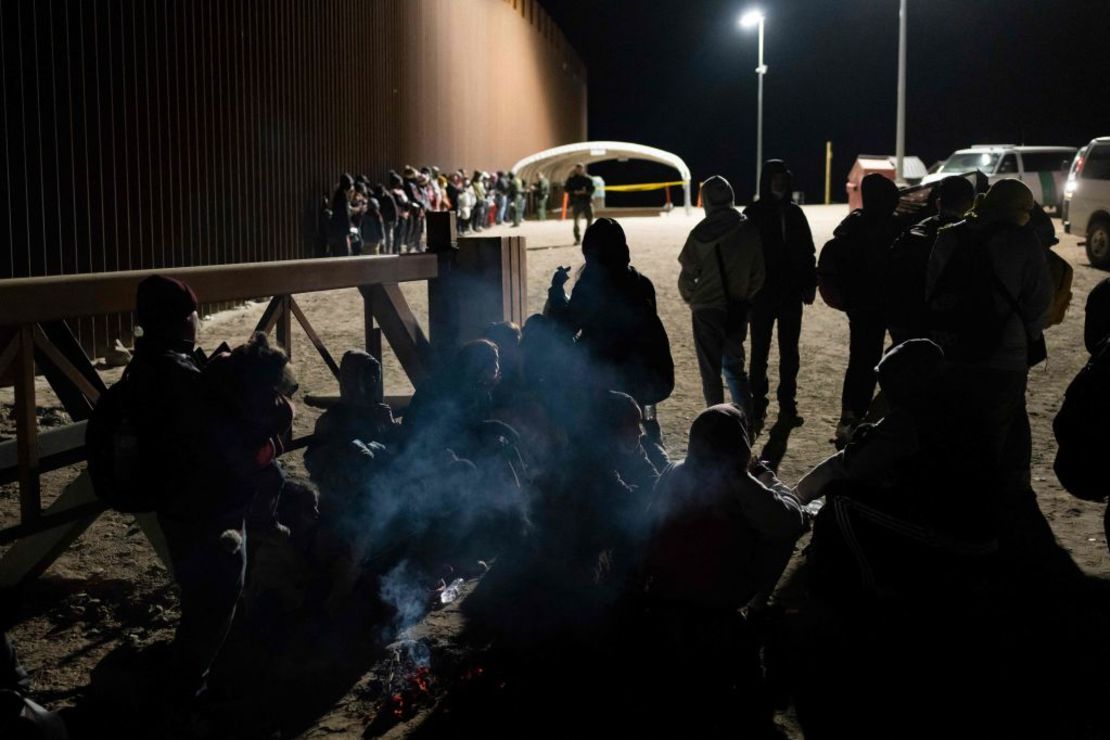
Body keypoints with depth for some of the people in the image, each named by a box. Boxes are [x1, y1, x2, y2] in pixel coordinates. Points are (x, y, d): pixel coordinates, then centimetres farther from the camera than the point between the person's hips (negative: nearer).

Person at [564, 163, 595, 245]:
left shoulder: (588, 179, 6)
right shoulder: (571, 179, 5)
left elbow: (592, 189, 1)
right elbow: (566, 189, 3)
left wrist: (585, 191, -19)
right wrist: (574, 192, -13)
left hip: (587, 201, 1)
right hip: (576, 202, 0)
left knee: (590, 218, -4)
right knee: (576, 221, -1)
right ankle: (577, 239, 5)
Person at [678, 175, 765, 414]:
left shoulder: (701, 233, -13)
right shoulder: (749, 230, -3)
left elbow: (687, 275, -8)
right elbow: (758, 274, 2)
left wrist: (691, 299, 10)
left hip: (707, 310, -4)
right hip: (738, 309, 4)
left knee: (711, 371, 6)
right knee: (734, 366, 20)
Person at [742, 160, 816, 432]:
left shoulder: (794, 213, 6)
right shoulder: (753, 214, -4)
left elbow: (807, 251, 10)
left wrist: (810, 285, 4)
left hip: (792, 295, 4)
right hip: (762, 295, -4)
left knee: (790, 353, 9)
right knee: (759, 353, 2)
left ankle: (788, 406, 18)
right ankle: (757, 408, 6)